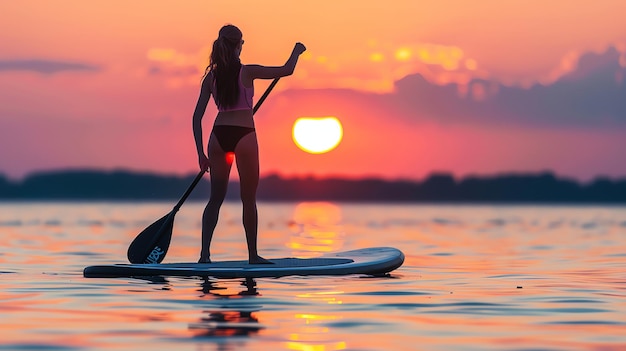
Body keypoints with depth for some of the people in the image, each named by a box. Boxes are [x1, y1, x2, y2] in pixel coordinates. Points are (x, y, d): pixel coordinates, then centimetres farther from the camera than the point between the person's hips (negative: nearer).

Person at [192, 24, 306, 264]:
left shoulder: (211, 76, 6)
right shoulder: (248, 72, -5)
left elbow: (197, 117, 4)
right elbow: (286, 70, 0)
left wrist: (201, 153, 8)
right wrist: (297, 51, 21)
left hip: (218, 136, 4)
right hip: (243, 135, -3)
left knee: (216, 197, 10)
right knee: (249, 199, 7)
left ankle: (205, 253, 0)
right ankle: (253, 255, 12)